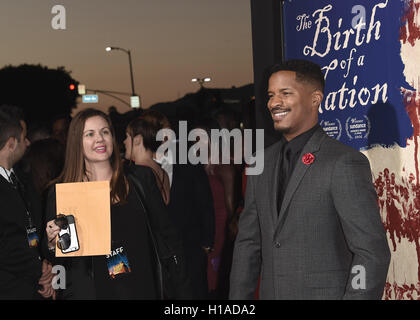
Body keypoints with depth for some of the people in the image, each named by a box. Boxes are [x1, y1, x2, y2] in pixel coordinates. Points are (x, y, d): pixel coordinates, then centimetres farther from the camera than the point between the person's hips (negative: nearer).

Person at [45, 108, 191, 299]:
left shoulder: (140, 179, 3)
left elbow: (166, 234, 6)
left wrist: (181, 291, 1)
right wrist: (53, 244, -19)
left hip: (142, 290, 1)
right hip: (90, 292, -1)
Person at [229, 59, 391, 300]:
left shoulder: (345, 163, -13)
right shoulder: (262, 164, 9)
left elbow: (373, 252, -16)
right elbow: (248, 242, 12)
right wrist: (238, 299, 6)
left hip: (326, 293, -6)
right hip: (270, 293, 6)